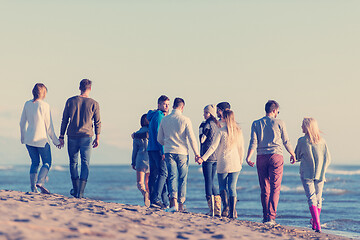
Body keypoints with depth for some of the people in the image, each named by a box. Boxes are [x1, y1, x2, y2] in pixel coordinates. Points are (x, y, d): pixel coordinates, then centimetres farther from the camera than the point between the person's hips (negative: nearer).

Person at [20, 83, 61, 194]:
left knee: (35, 163, 15)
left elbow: (22, 123, 11)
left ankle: (33, 187, 8)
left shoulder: (27, 104, 4)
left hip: (29, 139, 5)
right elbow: (49, 126, -7)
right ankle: (40, 182, -17)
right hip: (41, 139, -5)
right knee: (47, 163, 6)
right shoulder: (44, 105, -10)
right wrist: (55, 141, 2)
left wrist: (23, 137, 25)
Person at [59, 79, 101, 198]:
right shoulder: (94, 104, -2)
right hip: (86, 137, -1)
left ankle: (76, 190, 20)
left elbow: (64, 120, 4)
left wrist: (61, 136, 10)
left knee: (73, 163, 15)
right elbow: (97, 122, 2)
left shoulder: (70, 101, 1)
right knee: (85, 164, 1)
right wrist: (97, 138, 11)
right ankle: (80, 192, -8)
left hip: (72, 136, 1)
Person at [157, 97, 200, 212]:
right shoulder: (185, 120, -7)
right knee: (182, 179, 8)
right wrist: (196, 154, 0)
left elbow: (159, 139, 11)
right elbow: (191, 138, -9)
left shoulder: (164, 120, 4)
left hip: (169, 152, 2)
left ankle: (174, 201, -21)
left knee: (172, 177, -1)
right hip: (182, 153, -2)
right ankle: (181, 205, 11)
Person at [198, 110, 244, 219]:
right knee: (232, 187, 4)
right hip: (235, 164, 3)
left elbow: (213, 146, -12)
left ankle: (226, 206, -14)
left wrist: (203, 158, -9)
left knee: (222, 186, 8)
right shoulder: (238, 131, 4)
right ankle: (233, 212, -4)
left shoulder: (221, 131, -9)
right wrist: (240, 162, 19)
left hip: (223, 163, -3)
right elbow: (241, 148, 9)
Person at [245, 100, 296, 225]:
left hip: (261, 157, 3)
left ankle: (265, 216, 14)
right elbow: (286, 141, 8)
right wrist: (292, 154, 22)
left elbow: (253, 142, -4)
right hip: (276, 156, -3)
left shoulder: (256, 124, 7)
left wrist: (248, 157, -8)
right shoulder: (279, 123, 2)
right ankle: (271, 217, -15)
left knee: (264, 189, 10)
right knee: (275, 189, -4)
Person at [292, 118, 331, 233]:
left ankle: (317, 225, -22)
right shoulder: (322, 141, 3)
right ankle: (315, 223, 26)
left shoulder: (302, 141, -5)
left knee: (311, 198, -8)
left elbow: (297, 156, 6)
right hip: (320, 175, 3)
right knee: (318, 199, 15)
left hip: (307, 174, -3)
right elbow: (328, 159, 5)